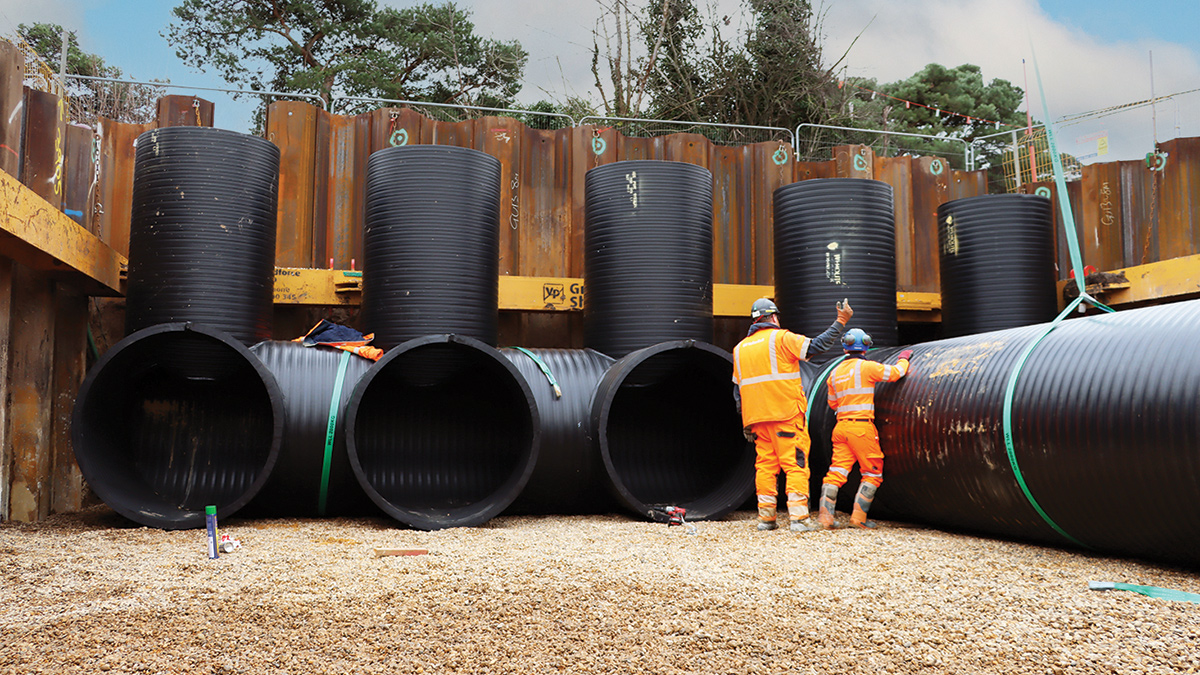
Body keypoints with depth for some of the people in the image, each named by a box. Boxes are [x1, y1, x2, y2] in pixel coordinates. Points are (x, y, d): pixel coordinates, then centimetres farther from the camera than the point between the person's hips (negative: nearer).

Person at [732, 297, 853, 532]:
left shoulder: (740, 348, 16)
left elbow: (738, 388, 18)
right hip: (787, 415, -5)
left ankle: (766, 517, 9)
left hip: (757, 418, 6)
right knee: (795, 464, -4)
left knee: (765, 465, 10)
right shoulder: (781, 338, -2)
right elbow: (815, 346, -10)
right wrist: (841, 322, -2)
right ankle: (798, 517, -10)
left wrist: (745, 421, 21)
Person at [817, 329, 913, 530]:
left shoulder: (835, 372, 13)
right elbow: (895, 373, 0)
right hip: (861, 427, -5)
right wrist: (903, 359, 19)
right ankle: (858, 517, -1)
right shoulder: (866, 366, -5)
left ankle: (825, 514, -7)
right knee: (872, 473, 5)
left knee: (837, 471, 3)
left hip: (841, 426, 6)